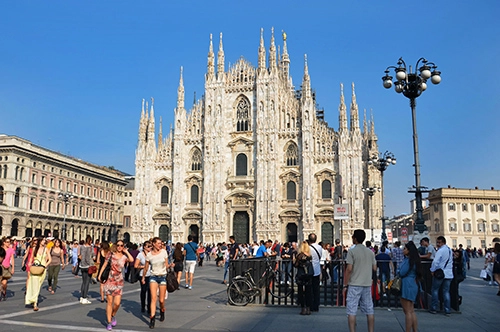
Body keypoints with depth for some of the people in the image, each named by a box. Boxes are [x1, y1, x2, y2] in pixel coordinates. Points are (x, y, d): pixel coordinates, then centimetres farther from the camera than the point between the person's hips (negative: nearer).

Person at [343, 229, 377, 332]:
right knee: (369, 310, 11)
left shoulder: (352, 251, -9)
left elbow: (349, 269, -13)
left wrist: (345, 285, -7)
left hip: (354, 285, -5)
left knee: (351, 311, 0)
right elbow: (374, 268, 10)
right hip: (367, 284, 5)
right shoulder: (370, 252, 7)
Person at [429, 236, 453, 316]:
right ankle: (447, 310, 8)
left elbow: (435, 262, -21)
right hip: (449, 274, 7)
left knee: (435, 290, 6)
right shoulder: (450, 250, 11)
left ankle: (434, 308, 9)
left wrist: (432, 270, -10)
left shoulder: (440, 251, -15)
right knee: (446, 292, 9)